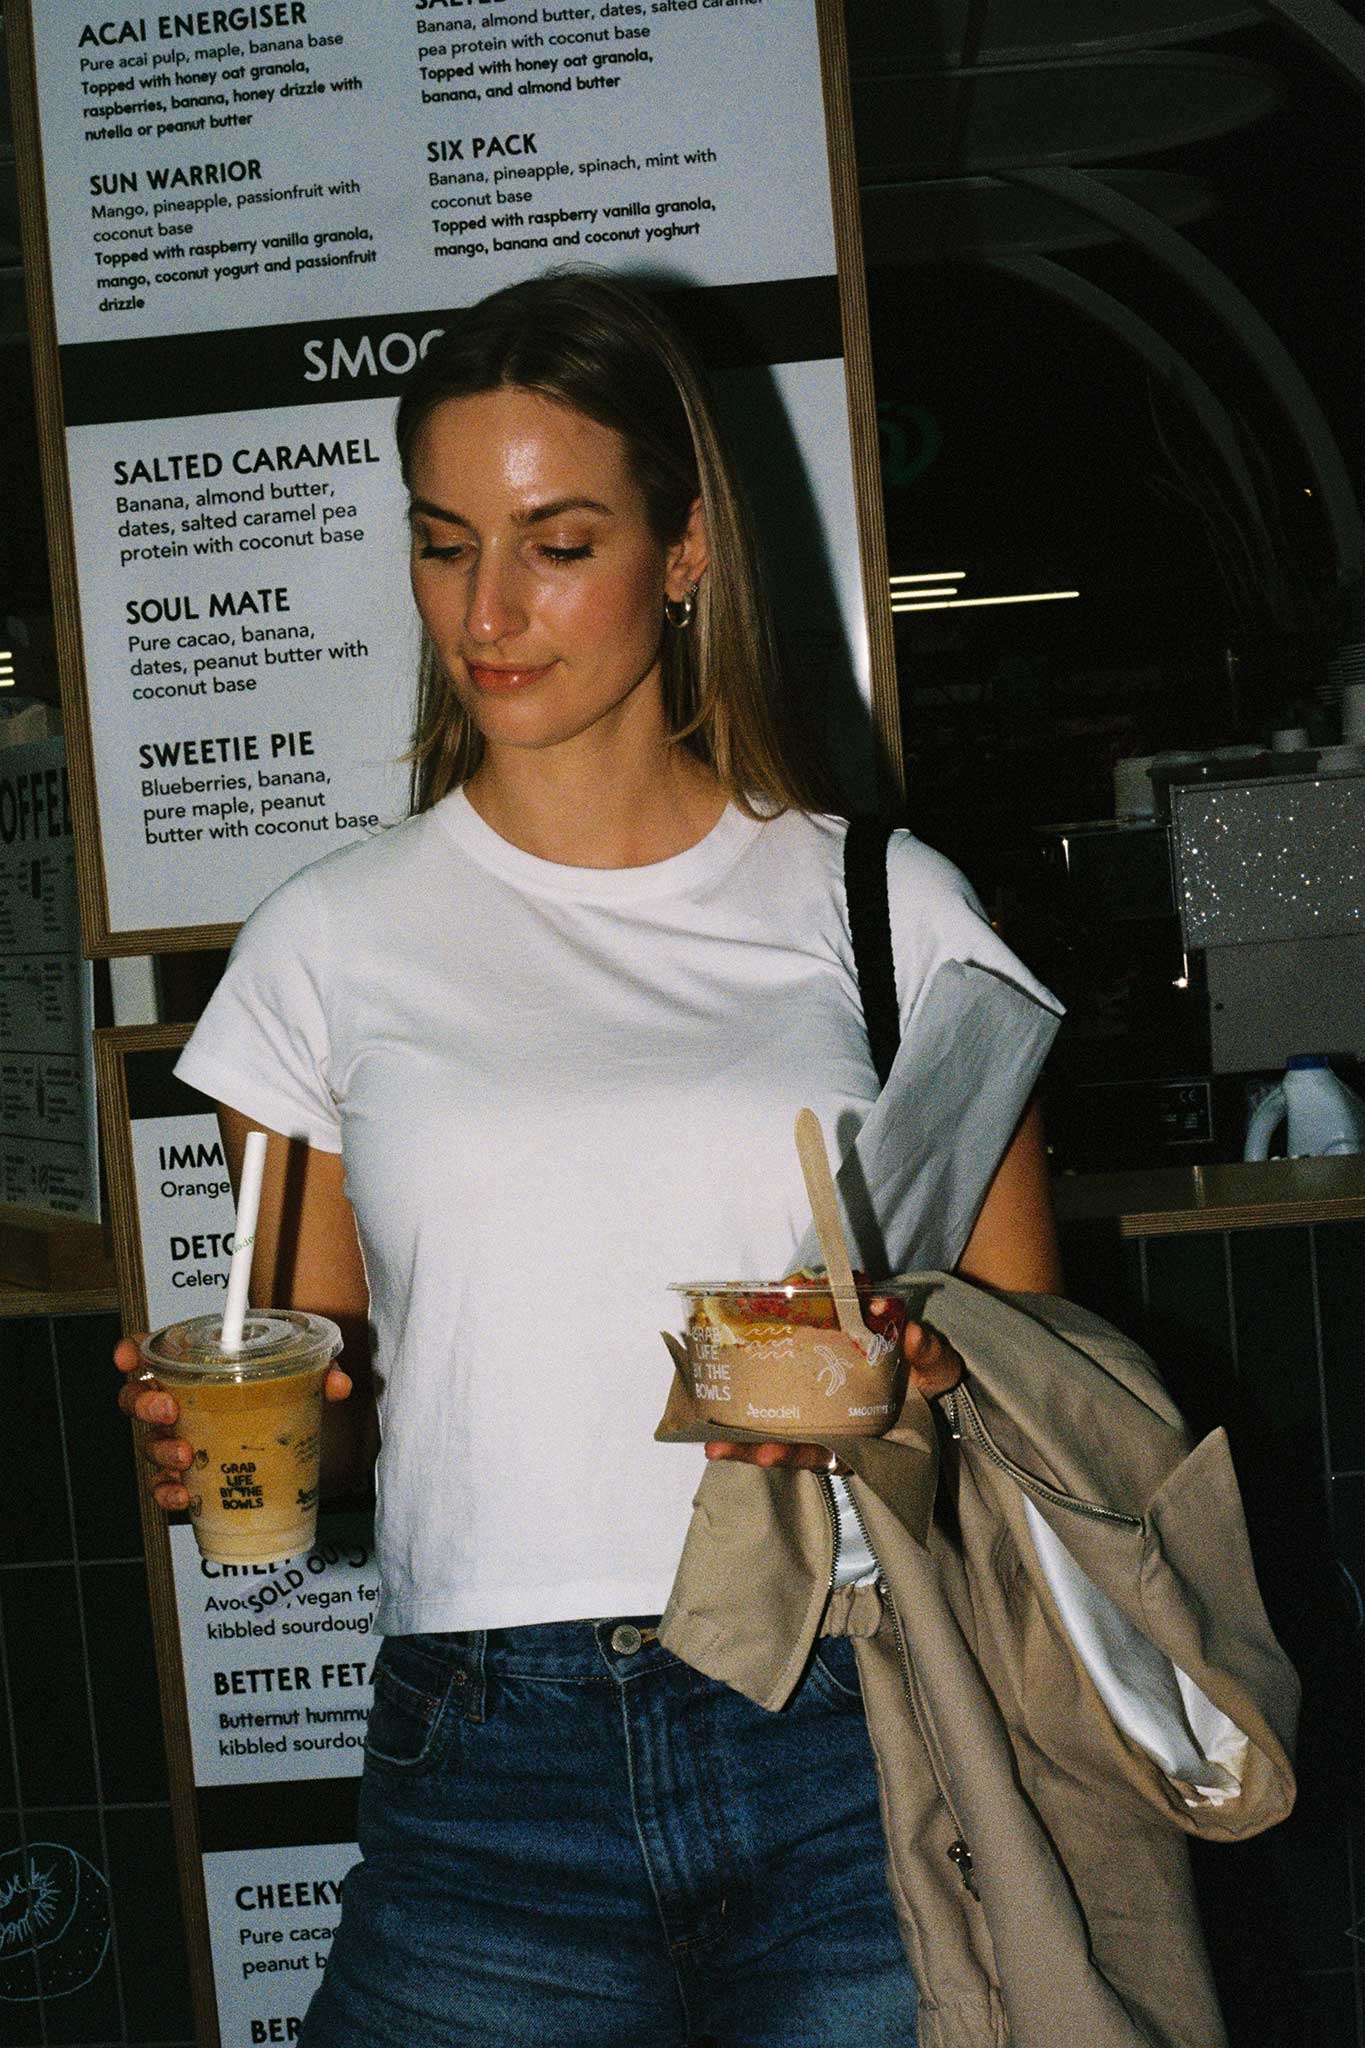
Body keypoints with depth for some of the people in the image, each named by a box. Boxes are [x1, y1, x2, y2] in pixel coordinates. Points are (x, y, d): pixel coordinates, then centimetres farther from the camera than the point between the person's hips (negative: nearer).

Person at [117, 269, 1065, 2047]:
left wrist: (914, 1381, -12)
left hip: (859, 1739, 0)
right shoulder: (332, 940, 7)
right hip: (489, 1772, 1)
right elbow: (317, 1405, 14)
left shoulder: (882, 905, 4)